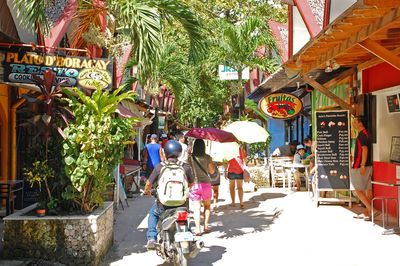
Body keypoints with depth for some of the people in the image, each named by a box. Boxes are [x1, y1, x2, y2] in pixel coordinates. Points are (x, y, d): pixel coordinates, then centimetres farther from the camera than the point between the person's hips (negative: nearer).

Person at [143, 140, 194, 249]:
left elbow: (149, 184, 3)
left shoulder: (159, 167, -7)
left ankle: (151, 238, 18)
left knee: (153, 213, 31)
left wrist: (146, 191, 26)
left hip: (164, 204, -1)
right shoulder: (186, 167, -3)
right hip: (182, 203, 1)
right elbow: (191, 184, 13)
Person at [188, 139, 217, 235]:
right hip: (206, 183, 1)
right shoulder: (207, 157, -4)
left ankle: (198, 229, -5)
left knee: (197, 208, 0)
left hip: (195, 184, -1)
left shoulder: (190, 158, -7)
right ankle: (206, 226, 16)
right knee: (207, 206, 19)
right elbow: (212, 171, 3)